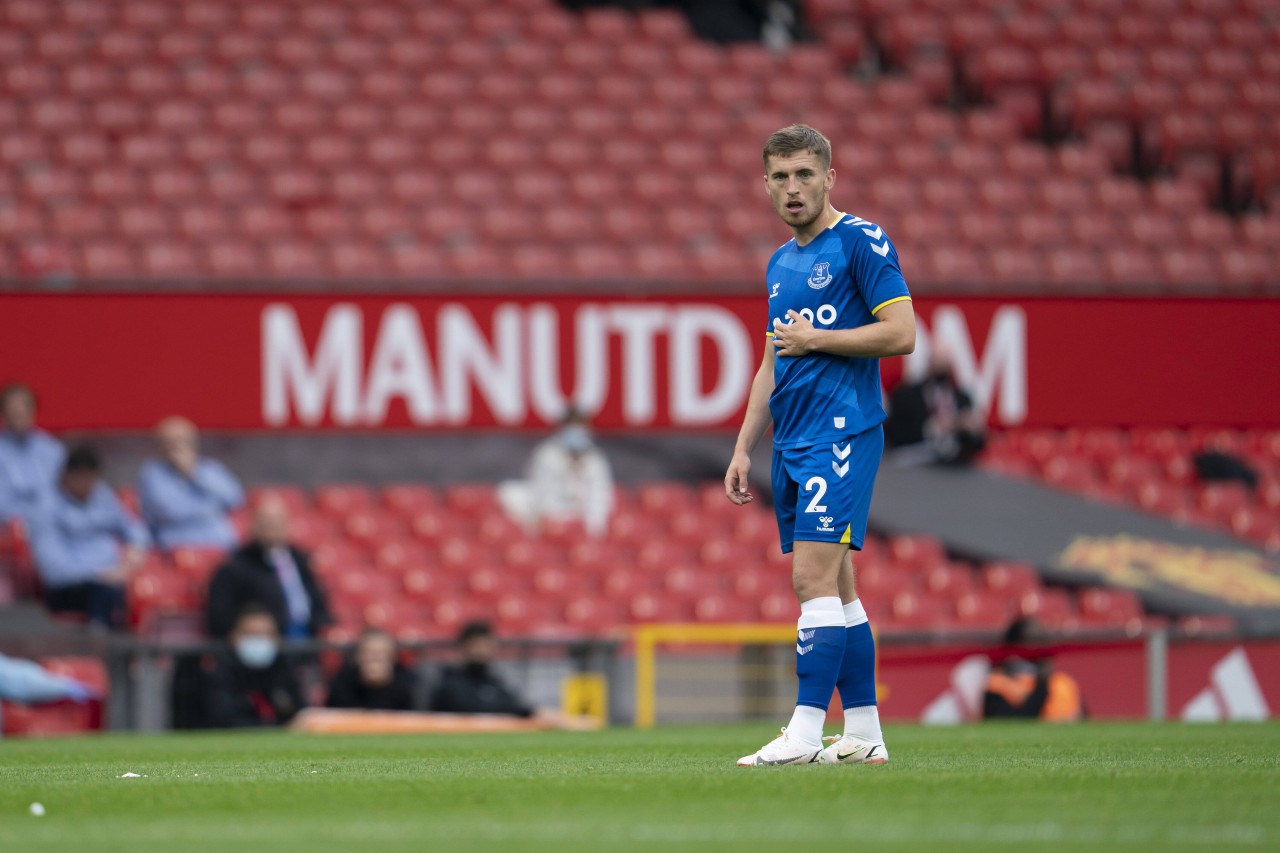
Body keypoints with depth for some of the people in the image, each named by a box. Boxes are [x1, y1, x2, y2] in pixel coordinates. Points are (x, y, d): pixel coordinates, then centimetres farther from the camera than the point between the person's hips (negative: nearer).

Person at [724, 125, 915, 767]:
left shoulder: (860, 241, -6)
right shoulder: (781, 263, 19)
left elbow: (901, 334, -13)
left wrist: (816, 340, -10)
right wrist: (744, 449, 19)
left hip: (843, 435, -8)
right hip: (792, 445, 8)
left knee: (814, 577, -15)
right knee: (835, 588, 8)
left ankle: (805, 732, -18)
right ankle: (863, 734, 11)